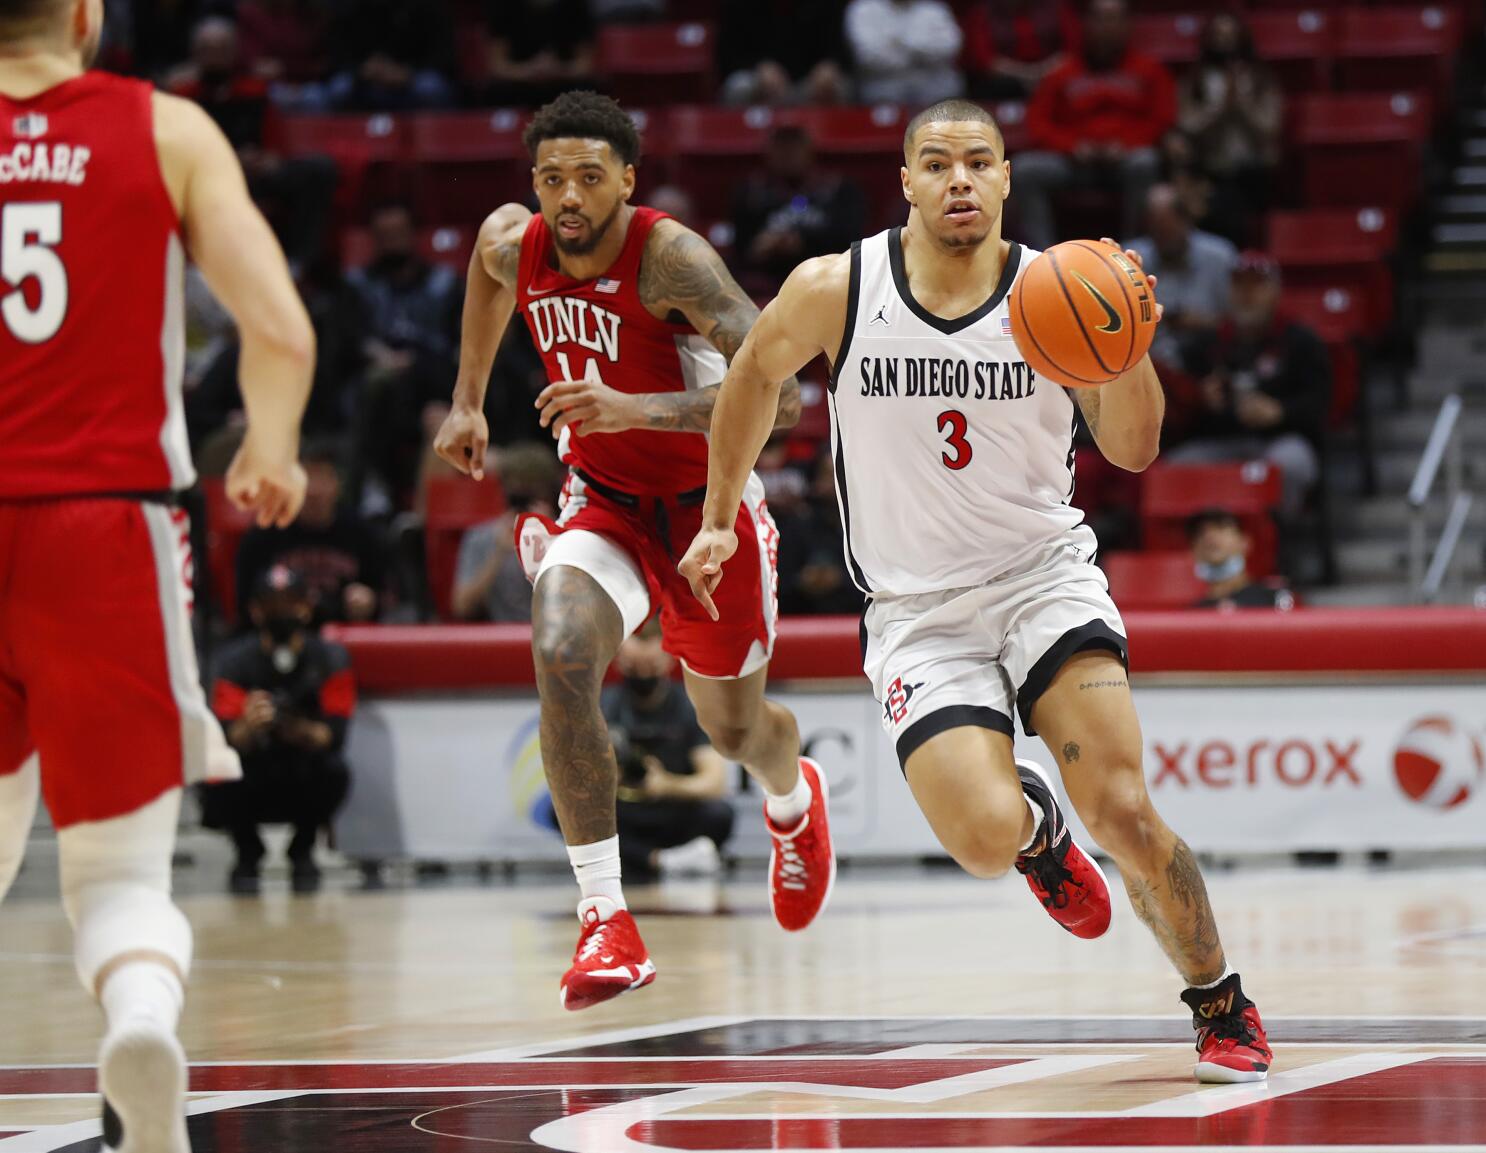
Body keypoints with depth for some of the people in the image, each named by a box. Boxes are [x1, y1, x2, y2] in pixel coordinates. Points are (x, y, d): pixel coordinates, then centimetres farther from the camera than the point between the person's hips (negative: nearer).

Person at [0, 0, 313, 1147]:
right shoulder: (167, 131, 4)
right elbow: (281, 332, -5)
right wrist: (272, 453, 11)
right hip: (108, 531, -1)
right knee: (120, 870, 5)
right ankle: (143, 1019, -28)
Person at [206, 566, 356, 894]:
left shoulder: (330, 658, -10)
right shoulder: (236, 660, -12)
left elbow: (335, 735, -20)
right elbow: (226, 740, -23)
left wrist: (298, 730, -43)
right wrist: (248, 727, -48)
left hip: (303, 787, 0)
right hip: (252, 788, 0)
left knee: (334, 771, -31)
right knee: (218, 786, -31)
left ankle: (303, 852, -1)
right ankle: (248, 854, 2)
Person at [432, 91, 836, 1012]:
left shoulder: (671, 257, -28)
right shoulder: (512, 244, -11)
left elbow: (780, 392, -36)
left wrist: (633, 408, -45)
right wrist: (469, 401, 19)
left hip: (707, 505, -3)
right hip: (603, 502, 3)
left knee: (735, 727, 14)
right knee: (561, 658, -27)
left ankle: (794, 799, 55)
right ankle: (607, 920, -24)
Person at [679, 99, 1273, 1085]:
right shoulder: (834, 290, -7)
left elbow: (1133, 450, -9)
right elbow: (756, 374, 12)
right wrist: (719, 515, 19)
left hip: (1045, 575, 0)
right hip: (918, 611, 0)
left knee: (1123, 810, -19)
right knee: (986, 839, -22)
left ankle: (1223, 1006, 6)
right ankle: (1036, 824, 19)